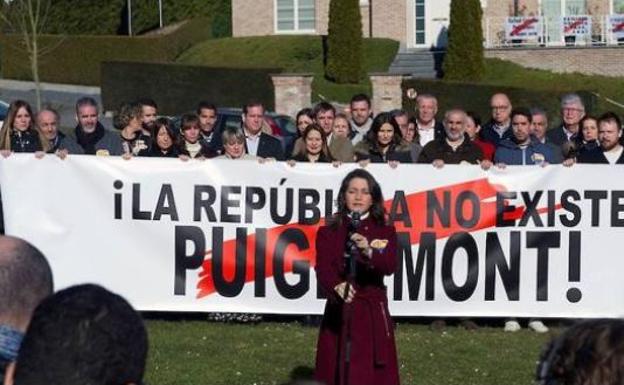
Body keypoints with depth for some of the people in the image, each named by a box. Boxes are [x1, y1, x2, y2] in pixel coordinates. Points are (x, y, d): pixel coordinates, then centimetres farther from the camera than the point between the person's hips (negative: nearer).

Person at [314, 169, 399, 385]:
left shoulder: (385, 232, 5)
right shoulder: (328, 232, 4)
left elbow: (390, 266, -12)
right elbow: (323, 268, -11)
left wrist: (369, 252, -33)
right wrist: (337, 287, -33)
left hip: (373, 312, 0)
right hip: (339, 311, 0)